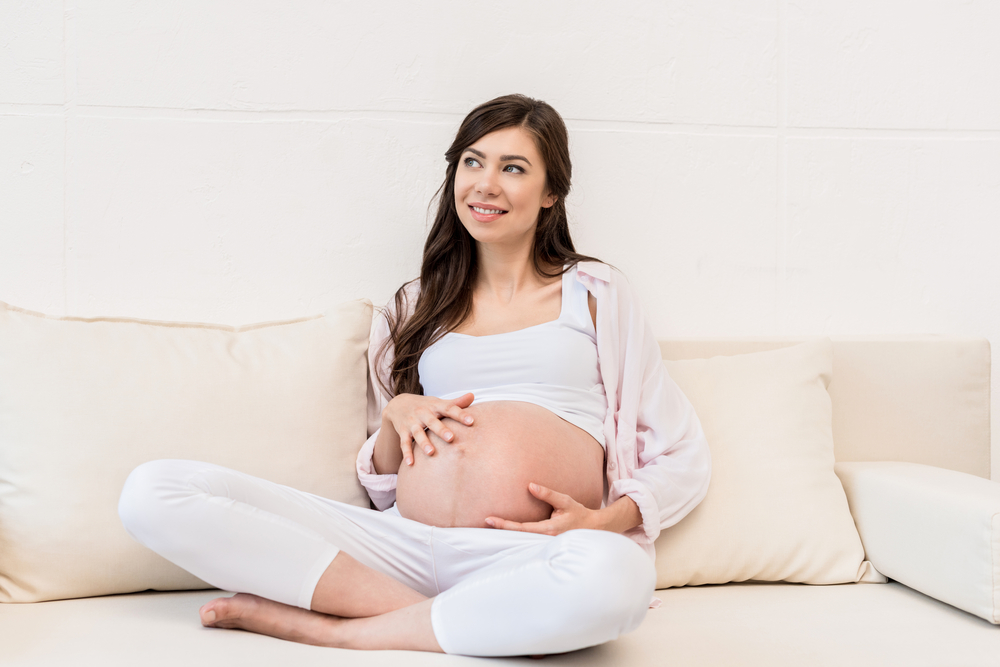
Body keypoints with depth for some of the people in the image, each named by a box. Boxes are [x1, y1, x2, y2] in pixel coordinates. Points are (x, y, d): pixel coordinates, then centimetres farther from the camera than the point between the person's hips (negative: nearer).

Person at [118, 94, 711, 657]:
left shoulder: (596, 294, 15)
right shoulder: (413, 309, 22)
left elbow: (685, 460, 11)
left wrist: (606, 519, -8)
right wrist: (395, 416, 1)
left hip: (527, 558, -2)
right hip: (405, 544, 3)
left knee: (613, 577, -42)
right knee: (154, 494, -14)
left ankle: (328, 629, -20)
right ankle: (438, 618, -20)